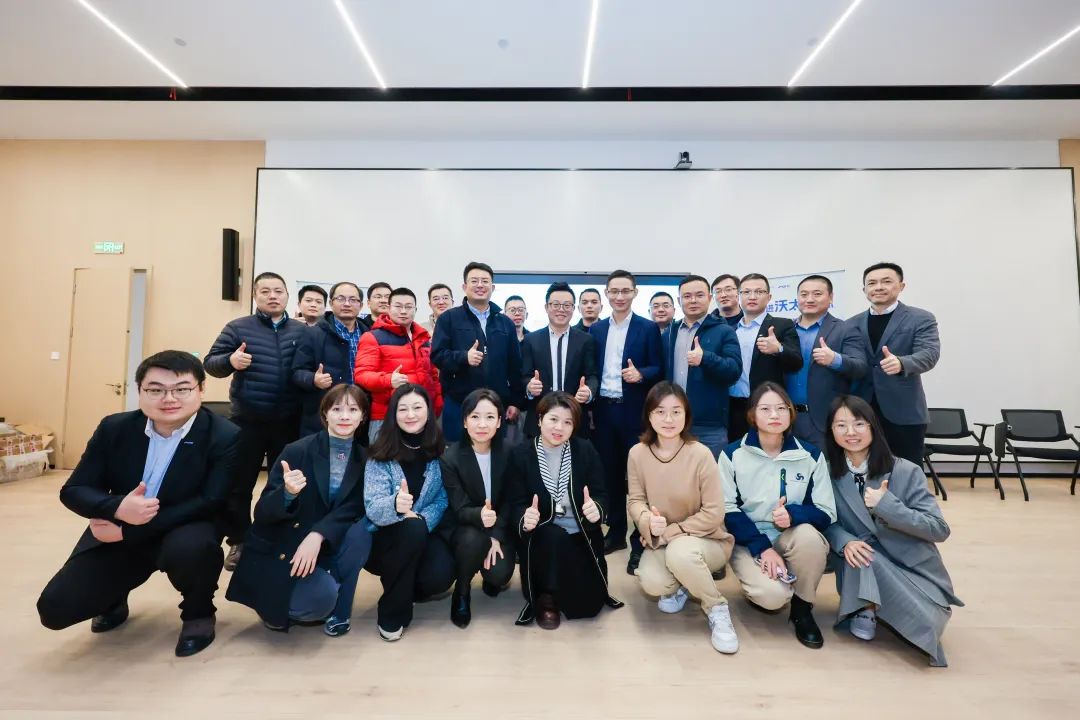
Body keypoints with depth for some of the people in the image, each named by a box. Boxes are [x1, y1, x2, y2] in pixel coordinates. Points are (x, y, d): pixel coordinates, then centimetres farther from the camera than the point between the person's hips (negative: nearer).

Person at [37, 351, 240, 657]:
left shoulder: (225, 437, -20)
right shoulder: (114, 428, -6)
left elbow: (212, 503, -24)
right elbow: (73, 491, -2)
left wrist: (126, 531, -23)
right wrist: (117, 508, -27)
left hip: (185, 531, -4)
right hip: (118, 534, 4)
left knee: (189, 548, -37)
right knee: (55, 608, -10)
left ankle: (198, 614, -2)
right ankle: (114, 602, 28)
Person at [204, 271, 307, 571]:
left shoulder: (302, 331, 5)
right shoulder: (238, 328, 1)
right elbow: (210, 363, 1)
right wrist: (230, 360, -20)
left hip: (288, 422, 1)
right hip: (247, 421, -1)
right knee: (239, 484, 10)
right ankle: (238, 543, 28)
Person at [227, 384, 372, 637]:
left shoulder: (363, 458, -5)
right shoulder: (297, 451, -16)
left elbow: (352, 508, -13)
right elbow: (262, 513, -16)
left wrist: (318, 535, -30)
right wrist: (287, 493, -38)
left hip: (322, 548, 4)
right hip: (278, 550, -3)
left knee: (361, 530, -26)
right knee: (321, 595, -27)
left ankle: (338, 611, -5)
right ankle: (276, 607, 8)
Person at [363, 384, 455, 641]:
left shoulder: (439, 451, -3)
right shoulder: (380, 454, -10)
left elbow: (443, 498, -4)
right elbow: (372, 508, -20)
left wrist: (423, 518, -24)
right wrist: (395, 505, -43)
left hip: (427, 531, 2)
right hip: (385, 536, -2)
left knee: (441, 575, -26)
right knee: (412, 529, -35)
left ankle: (407, 587, 14)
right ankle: (392, 611, -10)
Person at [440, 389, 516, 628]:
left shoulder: (508, 453, -10)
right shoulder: (450, 457, -17)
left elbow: (509, 502, -5)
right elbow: (460, 510, -19)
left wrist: (496, 536, -18)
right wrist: (480, 515, -42)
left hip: (500, 527, 2)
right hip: (464, 527, -1)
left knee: (499, 574, -21)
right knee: (472, 539, -34)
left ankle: (493, 577, 20)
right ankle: (461, 592, -2)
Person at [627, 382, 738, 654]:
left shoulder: (700, 454, -20)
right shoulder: (637, 453, -10)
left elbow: (714, 514, -16)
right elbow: (635, 500, -4)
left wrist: (671, 531, -20)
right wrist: (648, 521, -26)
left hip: (706, 540, -2)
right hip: (660, 541, 3)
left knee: (680, 552, -36)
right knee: (652, 582, -27)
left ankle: (716, 608, -4)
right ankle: (678, 585, 13)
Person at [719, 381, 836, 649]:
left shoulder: (811, 455, -1)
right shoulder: (733, 454, -6)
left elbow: (827, 512, -4)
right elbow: (727, 510, -8)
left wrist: (793, 515, -26)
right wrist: (762, 547, -20)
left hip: (794, 539, 2)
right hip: (748, 541, -2)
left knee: (808, 535, -33)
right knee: (772, 595, -28)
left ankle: (802, 608, -5)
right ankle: (761, 588, 12)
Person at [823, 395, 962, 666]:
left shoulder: (906, 471, -14)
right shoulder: (828, 473, -8)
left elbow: (940, 529, -14)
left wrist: (887, 505, -29)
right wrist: (845, 542, -24)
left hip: (915, 572, -1)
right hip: (864, 572, 1)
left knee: (926, 626, -29)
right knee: (859, 553, -32)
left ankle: (865, 608, 0)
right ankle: (867, 609, -7)